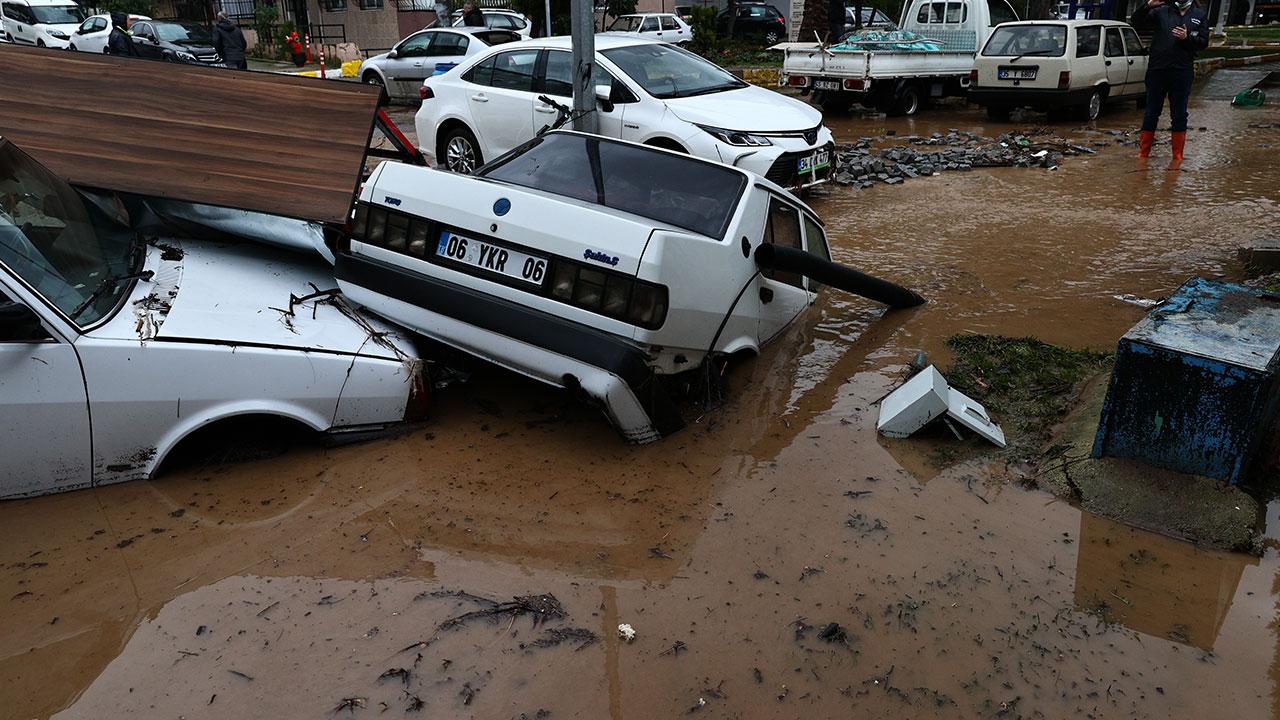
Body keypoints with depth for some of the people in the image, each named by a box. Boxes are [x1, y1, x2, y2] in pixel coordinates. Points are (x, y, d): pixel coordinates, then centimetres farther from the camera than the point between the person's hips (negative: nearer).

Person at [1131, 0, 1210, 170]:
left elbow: (1203, 43, 4)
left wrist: (1187, 38, -14)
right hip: (1157, 71, 0)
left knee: (1179, 115, 5)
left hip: (1182, 73, 0)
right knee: (1151, 113, 5)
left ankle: (1177, 157, 12)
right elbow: (1135, 23, 0)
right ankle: (1143, 154, 13)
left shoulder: (1200, 16, 10)